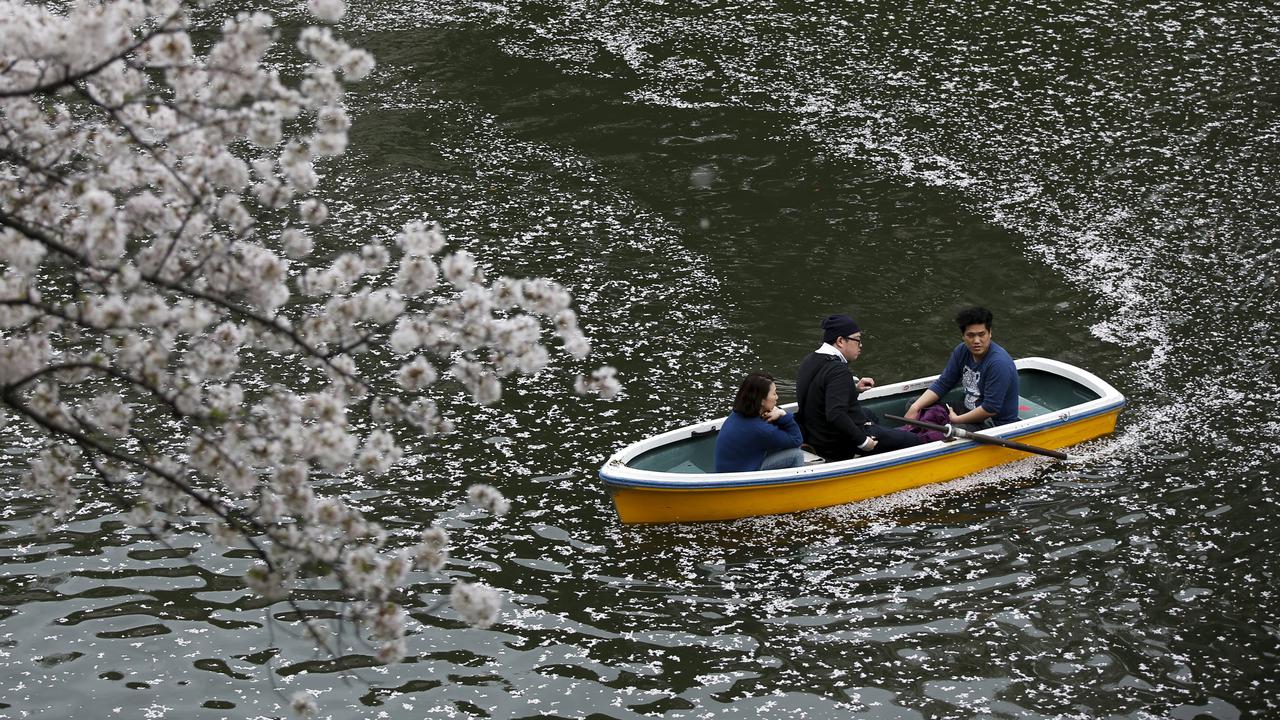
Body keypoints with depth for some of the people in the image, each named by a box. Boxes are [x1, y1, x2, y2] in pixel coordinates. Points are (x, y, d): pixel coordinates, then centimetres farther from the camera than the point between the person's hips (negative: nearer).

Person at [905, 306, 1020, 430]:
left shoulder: (999, 363, -25)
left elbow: (991, 409, -25)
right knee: (913, 404, 7)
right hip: (969, 409, 8)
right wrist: (915, 407, -10)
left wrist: (956, 419, -17)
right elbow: (942, 384, 4)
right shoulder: (962, 351, -1)